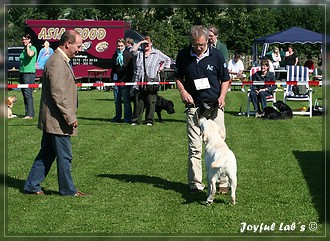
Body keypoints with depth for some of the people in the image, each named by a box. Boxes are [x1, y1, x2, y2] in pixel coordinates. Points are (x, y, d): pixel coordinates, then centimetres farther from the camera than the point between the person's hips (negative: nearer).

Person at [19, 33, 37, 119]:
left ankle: (30, 114, -11)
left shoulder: (32, 48, -6)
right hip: (22, 73, 9)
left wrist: (28, 46, -13)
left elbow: (30, 54, -30)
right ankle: (28, 113, 13)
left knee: (28, 94, -12)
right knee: (24, 94, 8)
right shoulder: (24, 50, 19)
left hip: (29, 73, -9)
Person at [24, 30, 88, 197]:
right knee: (64, 156, 1)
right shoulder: (57, 63, -19)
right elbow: (58, 95, -23)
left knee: (47, 154, 15)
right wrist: (70, 118, -20)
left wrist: (70, 116, 21)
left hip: (51, 120, 11)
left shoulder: (61, 61, 15)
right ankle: (68, 190, 11)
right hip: (57, 120, -11)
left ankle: (32, 186, 20)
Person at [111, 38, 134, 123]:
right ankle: (118, 117, 18)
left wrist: (128, 80, -10)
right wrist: (112, 78, 14)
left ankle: (127, 118, 2)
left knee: (126, 101, -3)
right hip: (116, 81, 6)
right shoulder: (115, 55, 15)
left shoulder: (128, 55, -3)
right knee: (117, 101, 10)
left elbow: (131, 69, -5)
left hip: (125, 81, -6)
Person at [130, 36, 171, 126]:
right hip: (139, 81, 1)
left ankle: (149, 120, 5)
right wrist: (140, 42, -3)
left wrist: (162, 67, 8)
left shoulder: (157, 53, 10)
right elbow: (132, 50, -8)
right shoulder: (139, 52, 12)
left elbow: (168, 60, 19)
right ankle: (136, 120, 8)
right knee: (138, 102, 3)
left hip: (151, 82, -1)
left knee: (150, 102, -1)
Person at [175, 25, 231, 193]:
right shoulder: (183, 55, 1)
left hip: (214, 105, -1)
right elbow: (178, 77, 13)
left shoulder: (216, 55, -3)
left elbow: (225, 79, 6)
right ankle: (195, 184, 7)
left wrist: (222, 97, -9)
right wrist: (183, 91, -6)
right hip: (193, 106, 1)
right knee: (194, 147, 1)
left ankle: (223, 182, 9)